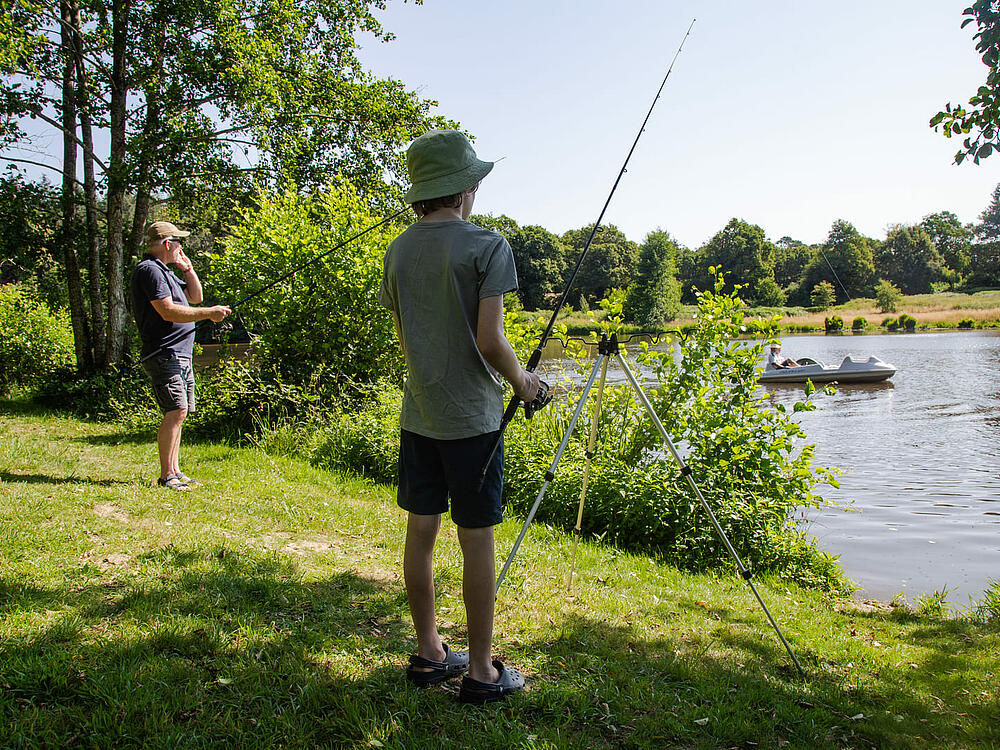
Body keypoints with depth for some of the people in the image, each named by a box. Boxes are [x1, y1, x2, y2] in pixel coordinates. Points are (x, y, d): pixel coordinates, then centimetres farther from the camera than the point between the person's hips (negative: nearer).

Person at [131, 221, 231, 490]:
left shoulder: (165, 271, 21)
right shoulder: (149, 270, -11)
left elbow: (195, 296, 28)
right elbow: (168, 311, -20)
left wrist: (187, 268, 16)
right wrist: (208, 313, -17)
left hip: (181, 355, 10)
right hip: (164, 354, -10)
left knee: (177, 413, 10)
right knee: (176, 411, -15)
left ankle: (175, 470, 15)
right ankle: (167, 476, -11)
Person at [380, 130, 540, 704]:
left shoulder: (398, 251, 7)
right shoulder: (488, 247, -12)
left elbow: (405, 336, 12)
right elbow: (490, 341, -16)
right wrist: (522, 380, 2)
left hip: (418, 414, 6)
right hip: (472, 416, -6)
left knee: (421, 532, 12)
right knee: (477, 540, 3)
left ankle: (430, 654, 25)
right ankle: (481, 670, 14)